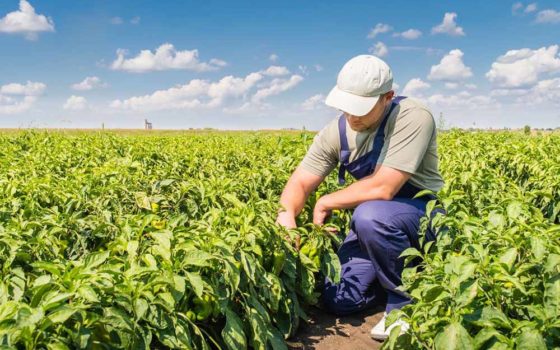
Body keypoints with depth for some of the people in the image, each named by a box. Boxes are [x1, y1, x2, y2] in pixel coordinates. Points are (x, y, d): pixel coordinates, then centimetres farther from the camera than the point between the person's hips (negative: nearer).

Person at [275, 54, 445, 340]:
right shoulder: (336, 132, -7)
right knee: (338, 301, -5)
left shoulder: (413, 118, -25)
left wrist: (326, 203, -18)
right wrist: (286, 214, -28)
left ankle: (408, 301, -13)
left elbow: (383, 188, -33)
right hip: (377, 221, 6)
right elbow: (300, 182, -5)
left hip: (425, 214, -5)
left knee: (370, 216, -37)